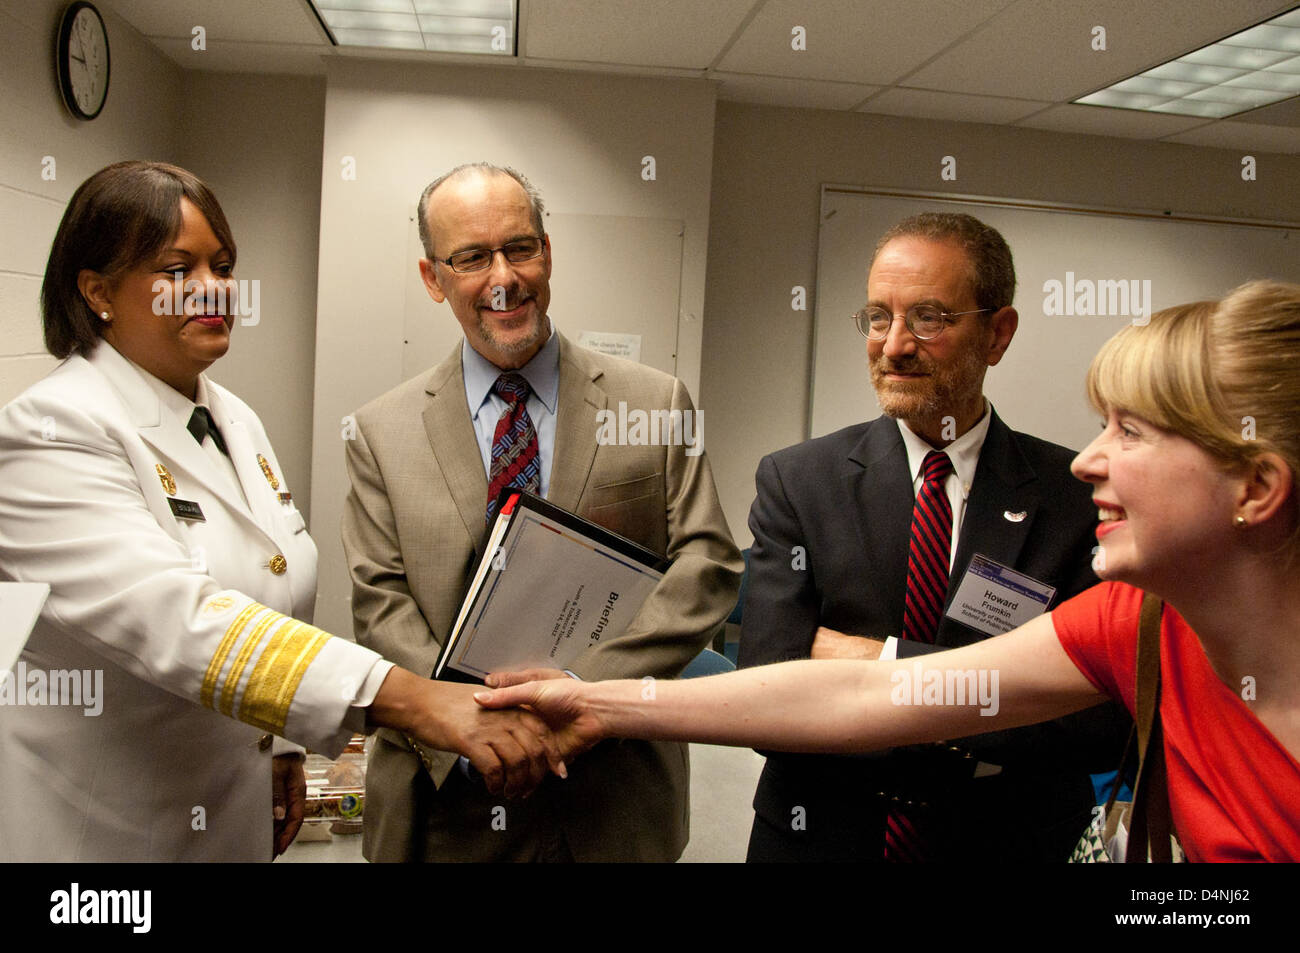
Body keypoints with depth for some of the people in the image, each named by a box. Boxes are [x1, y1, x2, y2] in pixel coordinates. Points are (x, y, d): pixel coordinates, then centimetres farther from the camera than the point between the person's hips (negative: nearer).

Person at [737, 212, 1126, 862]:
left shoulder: (1080, 494, -10)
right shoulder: (795, 482, -10)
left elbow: (1104, 723, -17)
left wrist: (885, 660, -22)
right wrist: (986, 745, -22)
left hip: (1011, 843, 1)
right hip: (820, 839, 0)